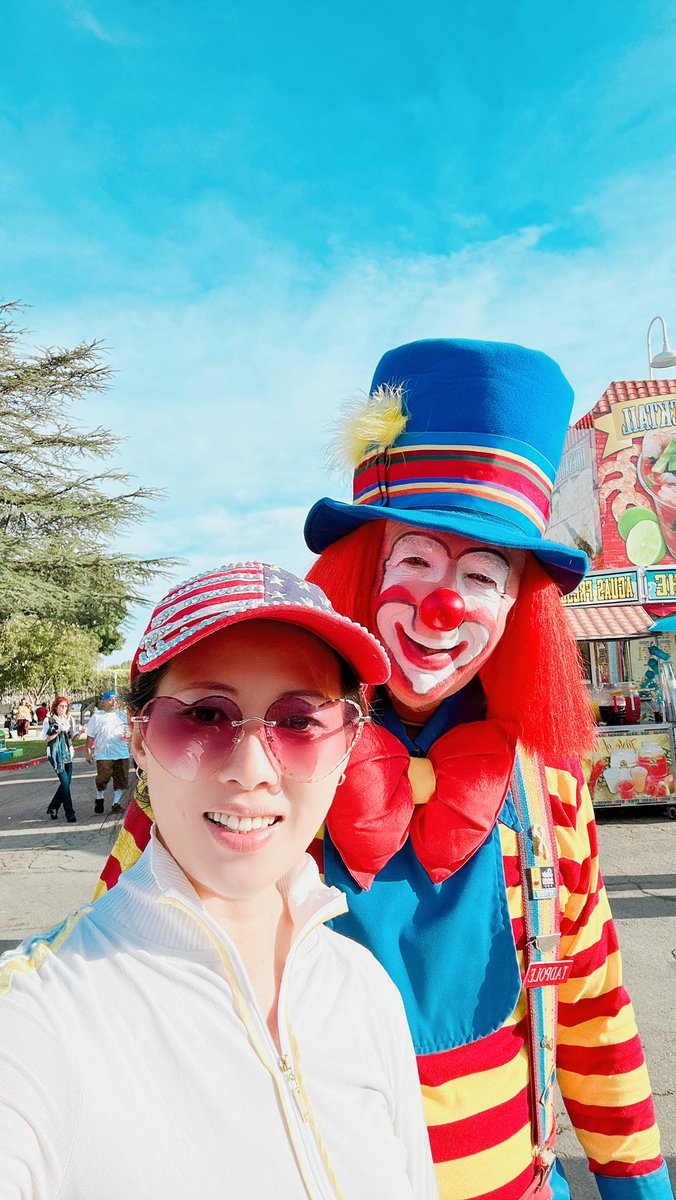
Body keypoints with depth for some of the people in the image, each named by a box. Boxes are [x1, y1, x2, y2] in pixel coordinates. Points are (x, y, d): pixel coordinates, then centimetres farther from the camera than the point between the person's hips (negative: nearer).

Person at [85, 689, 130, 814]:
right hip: (103, 754, -3)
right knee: (102, 779, -2)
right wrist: (88, 751, 1)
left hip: (122, 754, 3)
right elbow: (90, 736, 5)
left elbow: (128, 730, 20)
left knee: (121, 780, 2)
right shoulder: (96, 716, 3)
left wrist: (128, 735, -3)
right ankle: (99, 799, 25)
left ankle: (116, 803, 13)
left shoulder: (122, 715, 13)